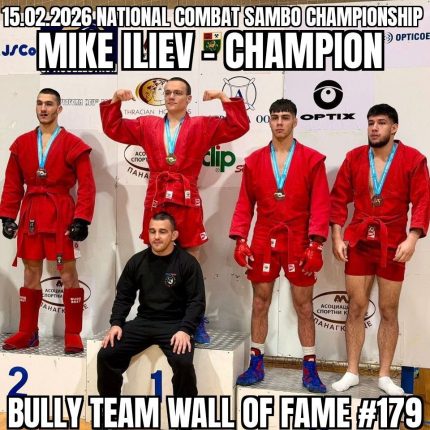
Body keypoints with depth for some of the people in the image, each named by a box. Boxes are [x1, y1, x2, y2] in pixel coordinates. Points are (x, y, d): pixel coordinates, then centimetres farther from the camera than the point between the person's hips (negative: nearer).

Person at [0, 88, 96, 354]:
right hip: (30, 214, 4)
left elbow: (87, 186, -7)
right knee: (31, 273, 10)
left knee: (69, 273, -1)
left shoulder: (73, 144, -3)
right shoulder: (22, 144, 9)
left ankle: (73, 334, 8)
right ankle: (28, 333, 20)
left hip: (62, 214, -4)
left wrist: (82, 219, -15)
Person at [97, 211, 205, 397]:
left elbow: (196, 301, -7)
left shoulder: (188, 262, -6)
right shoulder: (137, 261, 7)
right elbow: (124, 296, 13)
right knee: (106, 355, -9)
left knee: (183, 362, -30)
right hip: (143, 321, 4)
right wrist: (116, 323, -3)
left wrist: (185, 329, -21)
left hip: (175, 324, -4)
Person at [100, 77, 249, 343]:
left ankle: (196, 324, 12)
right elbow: (113, 128, 17)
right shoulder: (148, 125, 14)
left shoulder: (203, 126, 7)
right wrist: (115, 101, 5)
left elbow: (240, 127, 0)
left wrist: (225, 99, -7)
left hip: (188, 203, -2)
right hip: (156, 202, 2)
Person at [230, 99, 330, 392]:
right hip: (263, 241, 2)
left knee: (304, 305, 5)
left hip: (298, 242, -2)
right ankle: (257, 364, 20)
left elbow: (320, 205, -5)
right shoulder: (254, 161, 5)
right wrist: (240, 239, -3)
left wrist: (316, 244, -13)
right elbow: (245, 203, 6)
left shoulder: (312, 160, -1)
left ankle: (310, 368, 15)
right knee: (260, 302, 8)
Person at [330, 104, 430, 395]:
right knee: (356, 308, 6)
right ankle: (352, 372, 17)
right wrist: (337, 237, -4)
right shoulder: (354, 158, 3)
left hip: (393, 244, -1)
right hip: (358, 242, 2)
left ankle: (385, 376, 19)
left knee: (389, 311, 7)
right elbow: (339, 198, 4)